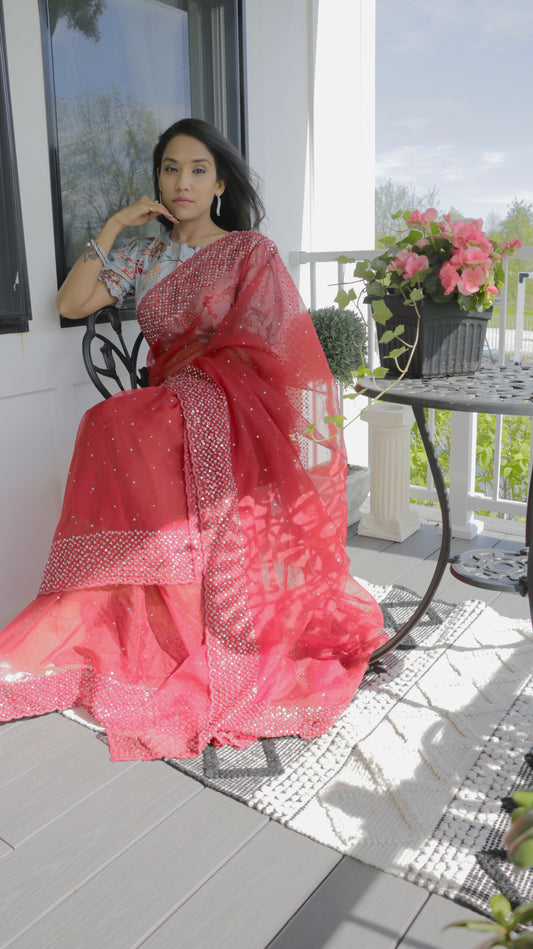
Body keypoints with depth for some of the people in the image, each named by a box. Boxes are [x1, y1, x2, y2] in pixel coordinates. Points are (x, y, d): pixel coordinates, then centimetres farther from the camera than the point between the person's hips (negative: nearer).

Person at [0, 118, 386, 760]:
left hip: (233, 408, -4)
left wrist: (180, 377, -14)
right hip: (172, 412, 4)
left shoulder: (250, 251, 6)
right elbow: (69, 304, 9)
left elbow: (250, 347, -5)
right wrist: (112, 228, 5)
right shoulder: (143, 256, 19)